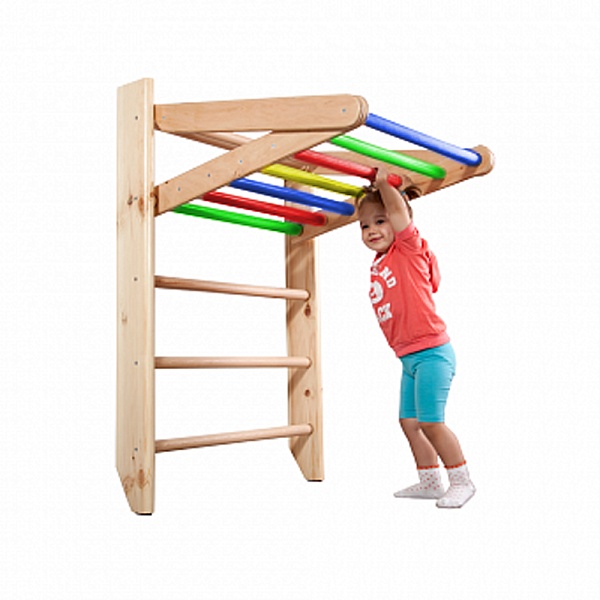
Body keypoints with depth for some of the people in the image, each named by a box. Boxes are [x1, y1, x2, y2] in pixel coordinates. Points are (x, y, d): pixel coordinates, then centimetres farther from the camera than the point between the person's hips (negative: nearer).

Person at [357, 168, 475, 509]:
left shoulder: (408, 247, -9)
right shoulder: (379, 263, 10)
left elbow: (398, 208, -19)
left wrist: (383, 180, -11)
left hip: (431, 352, -9)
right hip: (409, 357, 9)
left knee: (430, 421, -8)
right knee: (410, 422, 12)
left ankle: (462, 481, 8)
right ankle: (430, 482, 25)